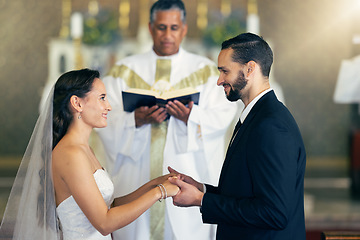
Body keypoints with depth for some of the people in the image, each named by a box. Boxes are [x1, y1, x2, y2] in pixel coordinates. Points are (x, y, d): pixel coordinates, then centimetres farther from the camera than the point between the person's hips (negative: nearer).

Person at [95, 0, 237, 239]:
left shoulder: (205, 71, 9)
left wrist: (191, 117, -22)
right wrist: (137, 120, -19)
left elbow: (223, 114, -3)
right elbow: (106, 116, 0)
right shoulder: (125, 70, 10)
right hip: (138, 177, 1)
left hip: (188, 175, -1)